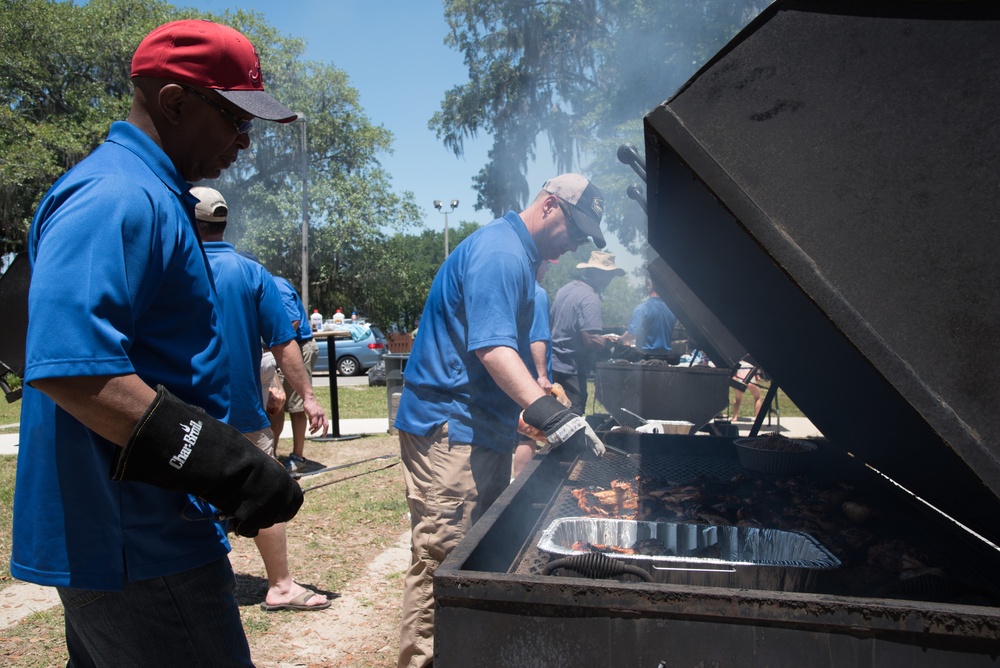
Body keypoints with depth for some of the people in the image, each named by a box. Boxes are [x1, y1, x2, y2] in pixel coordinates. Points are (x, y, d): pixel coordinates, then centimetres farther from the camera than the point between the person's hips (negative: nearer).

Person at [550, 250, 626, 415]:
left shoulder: (565, 290, 9)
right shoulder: (590, 299, -18)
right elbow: (592, 341, -26)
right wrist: (607, 341, -6)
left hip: (553, 365, 9)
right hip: (570, 371, -9)